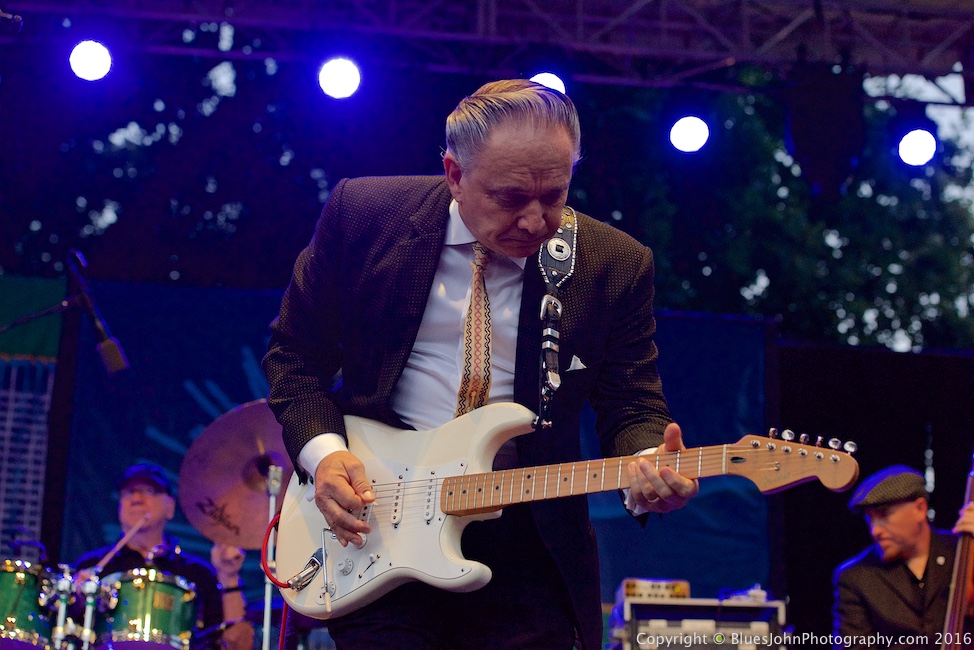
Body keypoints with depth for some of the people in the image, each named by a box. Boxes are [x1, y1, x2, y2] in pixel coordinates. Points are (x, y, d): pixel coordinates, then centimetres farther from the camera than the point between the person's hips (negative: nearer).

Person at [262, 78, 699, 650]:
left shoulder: (616, 266, -2)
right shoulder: (362, 215, -4)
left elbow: (633, 410, 1)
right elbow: (294, 352, 6)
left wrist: (647, 469, -22)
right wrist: (323, 452, -10)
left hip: (527, 554, 1)